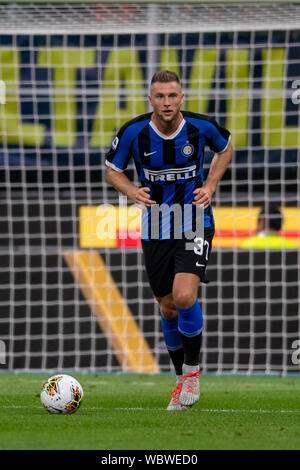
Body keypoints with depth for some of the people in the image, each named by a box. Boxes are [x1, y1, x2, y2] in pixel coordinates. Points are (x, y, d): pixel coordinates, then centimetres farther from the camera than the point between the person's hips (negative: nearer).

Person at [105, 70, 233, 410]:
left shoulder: (202, 127, -11)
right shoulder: (133, 132, -11)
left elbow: (225, 149, 12)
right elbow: (112, 170, 4)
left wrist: (210, 185, -2)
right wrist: (131, 191, -16)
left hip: (195, 223, -2)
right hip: (155, 226, 2)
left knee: (184, 296, -21)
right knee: (168, 308, 7)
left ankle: (192, 368, 2)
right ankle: (182, 380, 27)